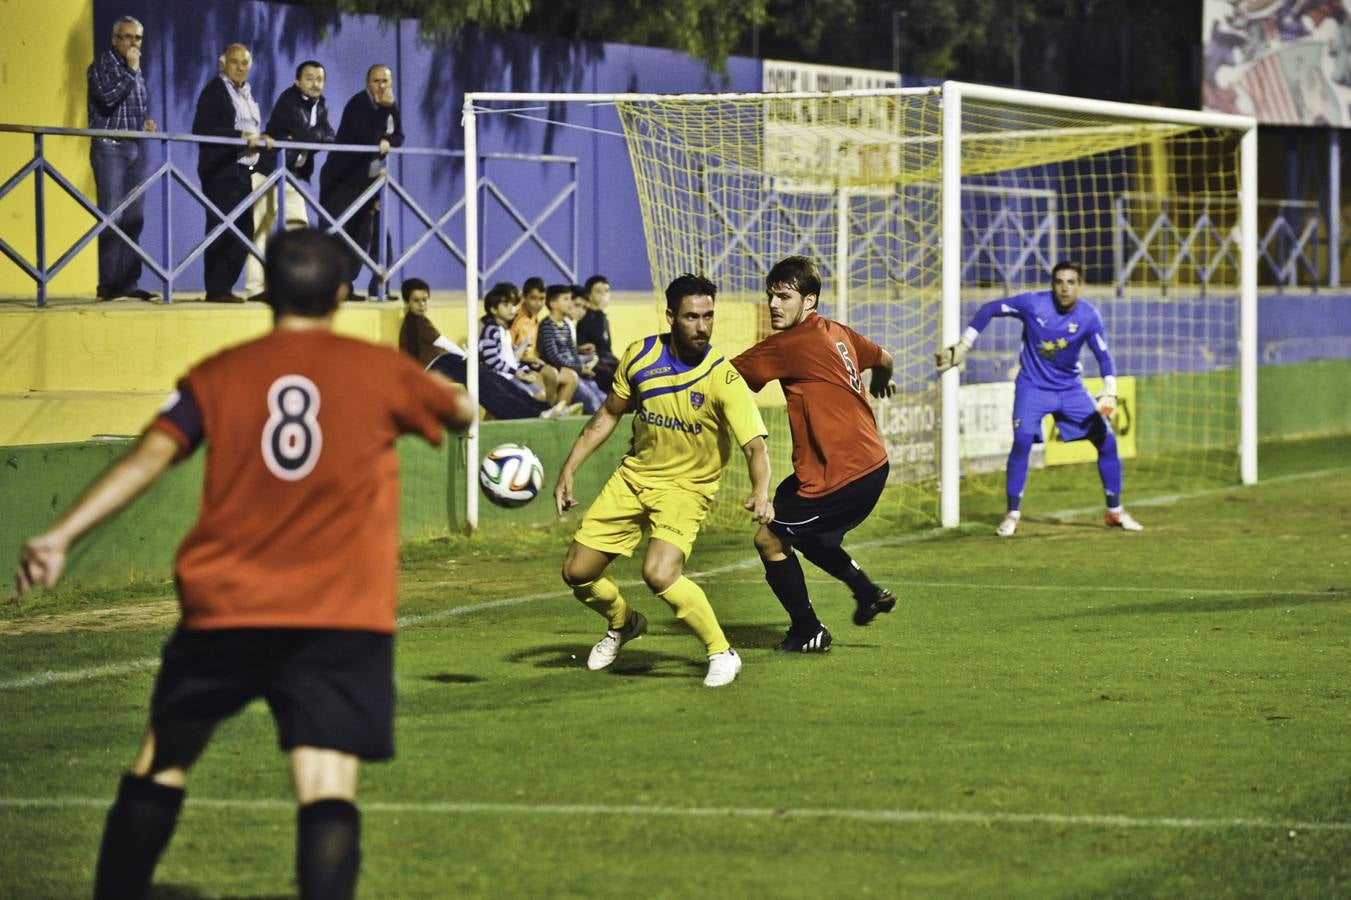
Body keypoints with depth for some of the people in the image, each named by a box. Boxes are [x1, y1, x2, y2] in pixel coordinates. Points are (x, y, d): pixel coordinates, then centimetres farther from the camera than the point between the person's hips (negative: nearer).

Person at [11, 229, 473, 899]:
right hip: (342, 617, -1)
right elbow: (464, 412, 25)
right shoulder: (382, 371, 6)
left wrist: (61, 536, -14)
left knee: (163, 761, 19)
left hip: (225, 609, 2)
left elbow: (149, 457, -8)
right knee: (328, 789, -12)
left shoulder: (219, 376, 5)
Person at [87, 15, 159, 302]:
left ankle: (128, 282, 6)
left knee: (134, 219, 4)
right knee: (112, 217, -11)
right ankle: (108, 284, -11)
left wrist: (147, 123, 8)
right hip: (110, 147, -7)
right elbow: (108, 98, -19)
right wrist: (130, 71, -11)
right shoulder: (103, 64, -3)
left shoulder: (137, 72, 18)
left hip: (136, 148, 7)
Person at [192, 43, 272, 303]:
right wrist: (241, 136, -22)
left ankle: (225, 285, 13)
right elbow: (202, 130, -16)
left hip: (245, 171, 8)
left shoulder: (246, 93, 19)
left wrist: (261, 138, 2)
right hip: (222, 172, -8)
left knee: (243, 231, 7)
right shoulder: (214, 90, -7)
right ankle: (216, 289, -4)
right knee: (222, 230, -8)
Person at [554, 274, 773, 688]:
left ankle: (722, 654, -10)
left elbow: (754, 445, -27)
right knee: (577, 573, 6)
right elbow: (608, 415, 7)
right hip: (633, 477, 5)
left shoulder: (723, 378, -21)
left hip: (685, 487, -5)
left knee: (659, 573, -29)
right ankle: (623, 623, 39)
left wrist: (760, 491, -47)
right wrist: (568, 470, 3)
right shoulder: (640, 356, -8)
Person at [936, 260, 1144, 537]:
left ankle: (1115, 512, 13)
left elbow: (1103, 356, -16)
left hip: (1070, 388, 2)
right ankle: (1012, 515, -10)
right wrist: (963, 346, -14)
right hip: (1033, 386, -2)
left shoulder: (1088, 316, -14)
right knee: (1022, 440, -23)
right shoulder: (1033, 303, -18)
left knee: (1106, 439, -4)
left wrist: (1109, 394, -31)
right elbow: (990, 309, -9)